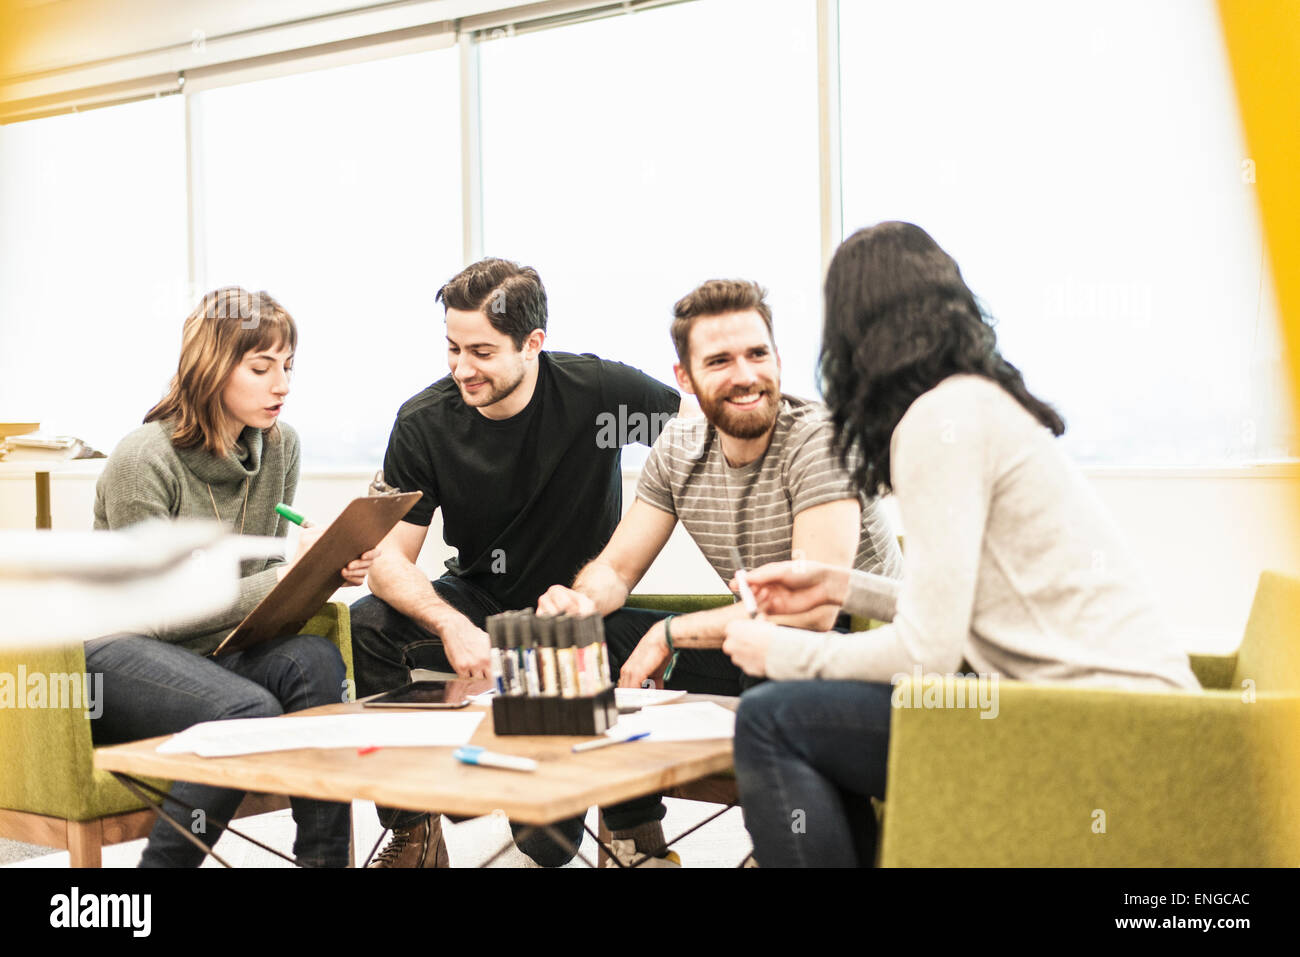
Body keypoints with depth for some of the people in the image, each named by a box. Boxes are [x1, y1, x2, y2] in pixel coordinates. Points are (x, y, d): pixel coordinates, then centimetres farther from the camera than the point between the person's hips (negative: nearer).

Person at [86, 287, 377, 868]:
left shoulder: (279, 446, 4)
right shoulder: (143, 461, -16)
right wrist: (283, 578, -24)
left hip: (217, 644, 6)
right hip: (116, 651, -6)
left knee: (315, 661, -26)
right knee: (249, 712, -33)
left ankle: (325, 860, -22)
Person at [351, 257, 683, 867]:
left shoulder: (596, 390, -14)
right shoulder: (424, 423, -7)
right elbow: (389, 558, -9)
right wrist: (452, 628, -30)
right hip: (477, 603, 3)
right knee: (367, 628, -25)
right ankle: (413, 834, -8)